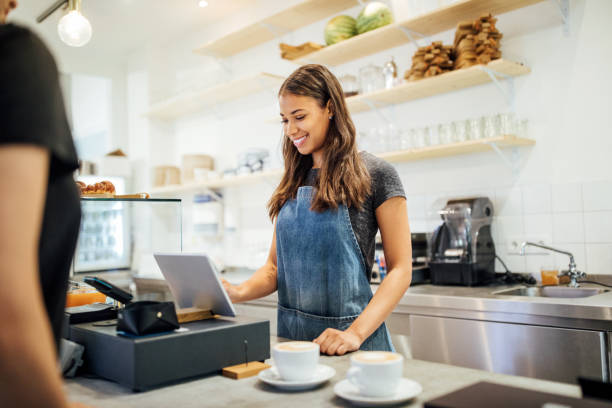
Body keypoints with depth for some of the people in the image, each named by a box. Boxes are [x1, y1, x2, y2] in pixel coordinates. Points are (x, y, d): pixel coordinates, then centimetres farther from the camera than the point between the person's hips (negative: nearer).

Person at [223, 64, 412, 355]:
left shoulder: (374, 175, -6)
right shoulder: (293, 182, 10)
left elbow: (400, 269, -9)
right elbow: (275, 266, 11)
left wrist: (356, 333, -20)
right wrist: (240, 292, -9)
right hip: (290, 332, 4)